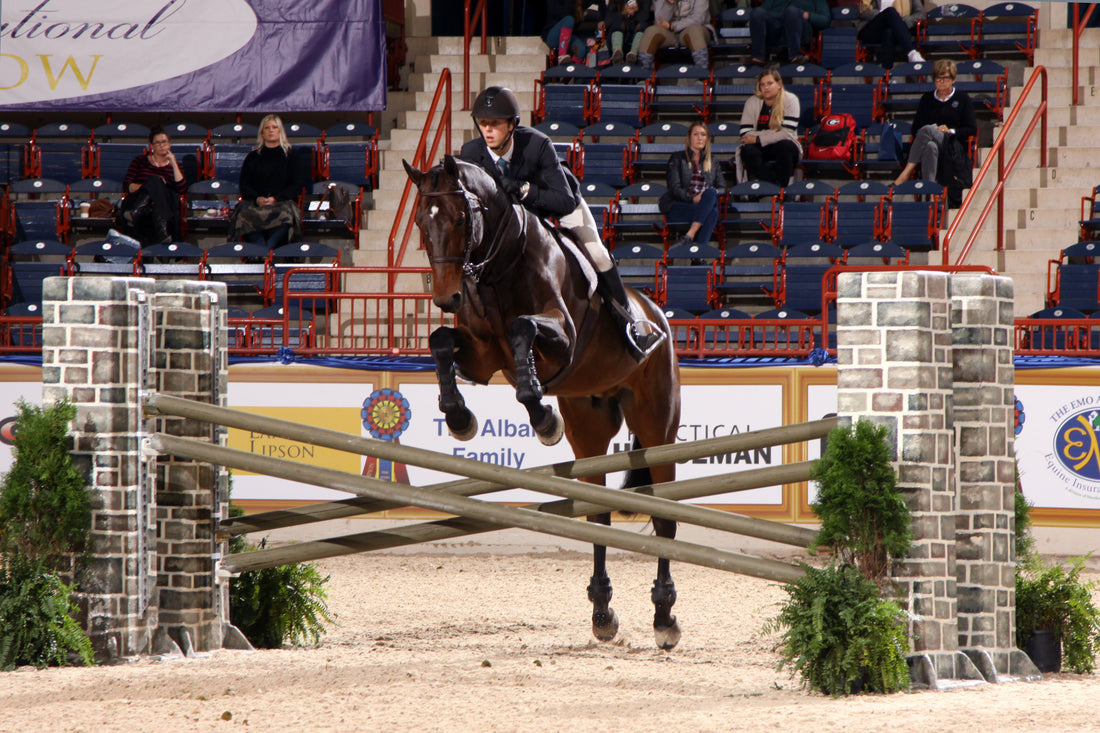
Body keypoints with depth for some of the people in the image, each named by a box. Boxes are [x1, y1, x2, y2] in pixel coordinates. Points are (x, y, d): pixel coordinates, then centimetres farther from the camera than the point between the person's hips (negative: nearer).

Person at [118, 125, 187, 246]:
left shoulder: (174, 166, 22)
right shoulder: (141, 161, 20)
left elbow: (181, 189, 3)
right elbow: (126, 186, 8)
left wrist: (174, 164, 1)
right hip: (134, 203, -1)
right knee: (155, 180, -31)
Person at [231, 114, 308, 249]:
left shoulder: (291, 155, 17)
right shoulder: (253, 157, 23)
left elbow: (297, 186, 7)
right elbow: (244, 186, 15)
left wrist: (275, 199, -10)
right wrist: (257, 199, -8)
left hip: (282, 202, -1)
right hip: (255, 201, 1)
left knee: (285, 212, -39)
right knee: (245, 212, -35)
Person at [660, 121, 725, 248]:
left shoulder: (713, 164, 26)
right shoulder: (677, 159, 14)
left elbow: (722, 188, 14)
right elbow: (675, 189, 1)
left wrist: (713, 193, -11)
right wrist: (692, 199, -17)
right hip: (677, 206, -3)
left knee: (710, 193, -36)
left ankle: (690, 236, -48)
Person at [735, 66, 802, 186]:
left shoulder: (790, 100, -8)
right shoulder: (752, 103, -2)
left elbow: (787, 133, -17)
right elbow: (745, 135, -11)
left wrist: (758, 139, -21)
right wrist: (772, 135, -21)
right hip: (760, 150, 1)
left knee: (785, 146, -35)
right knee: (748, 151, -31)